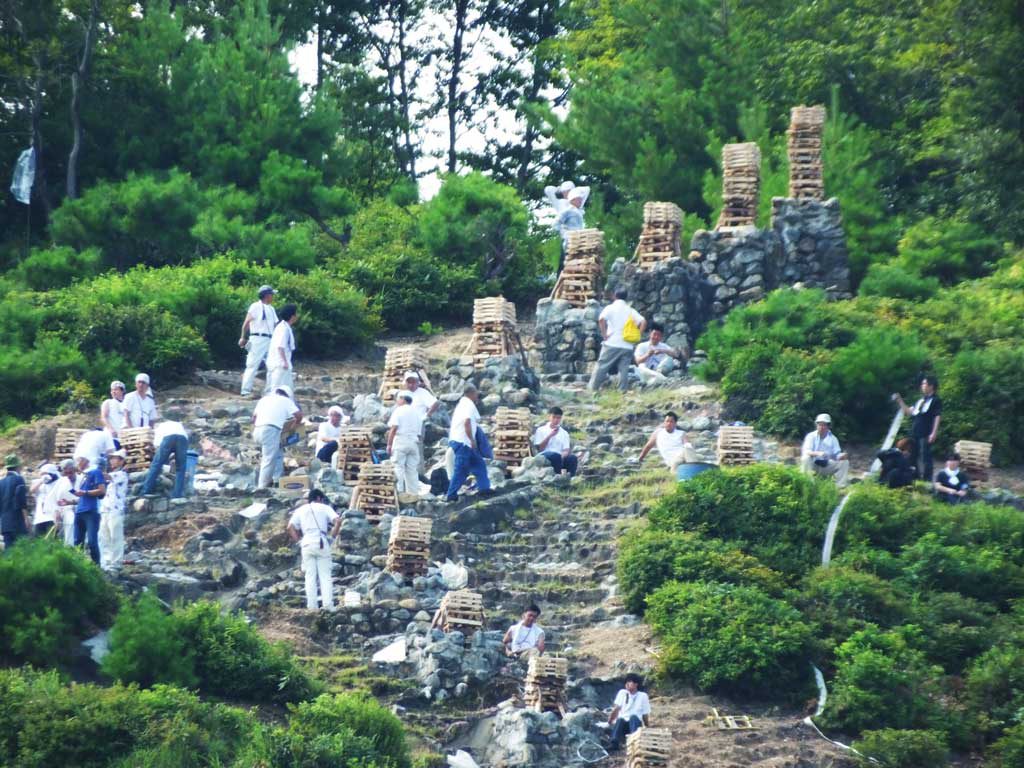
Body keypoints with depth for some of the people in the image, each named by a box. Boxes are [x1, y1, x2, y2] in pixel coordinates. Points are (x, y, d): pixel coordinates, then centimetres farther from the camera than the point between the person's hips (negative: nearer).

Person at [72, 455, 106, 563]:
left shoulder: (95, 472, -1)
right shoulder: (80, 476, 22)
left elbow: (102, 490, -10)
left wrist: (84, 492, -11)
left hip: (91, 511, -8)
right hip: (79, 511, 8)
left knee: (92, 541, -13)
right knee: (78, 542, 6)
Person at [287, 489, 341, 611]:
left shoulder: (300, 510, 16)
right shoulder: (325, 508, 8)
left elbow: (290, 528, 6)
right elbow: (338, 521, -6)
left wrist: (298, 540, 10)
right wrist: (332, 537, 1)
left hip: (307, 544, 2)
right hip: (322, 543, -2)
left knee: (310, 576, 4)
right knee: (325, 575, 0)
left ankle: (311, 605, -2)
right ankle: (327, 603, -9)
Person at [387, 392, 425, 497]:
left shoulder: (399, 410, -3)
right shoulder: (417, 412, 15)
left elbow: (394, 428, -12)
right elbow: (419, 431, 16)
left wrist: (389, 444, -10)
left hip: (400, 441, -6)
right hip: (414, 442, 6)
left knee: (398, 467, -4)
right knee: (412, 468, 8)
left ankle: (399, 491, -9)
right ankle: (413, 492, 8)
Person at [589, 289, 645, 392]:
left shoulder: (611, 307, 1)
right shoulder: (631, 310, 11)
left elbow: (601, 319, -17)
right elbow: (642, 322, -1)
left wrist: (604, 334, -9)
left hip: (612, 344, -3)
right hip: (627, 346, 3)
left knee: (601, 366, 4)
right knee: (624, 369, 3)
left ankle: (593, 387, 7)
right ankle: (623, 390, -2)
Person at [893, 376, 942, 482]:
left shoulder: (936, 400, -3)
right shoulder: (921, 401, 21)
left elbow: (938, 417, -9)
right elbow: (909, 412, 22)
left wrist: (934, 433, -17)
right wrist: (900, 401, 16)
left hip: (926, 435, -8)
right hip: (915, 434, 8)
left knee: (925, 457, -10)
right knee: (914, 457, 12)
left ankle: (927, 480, -9)